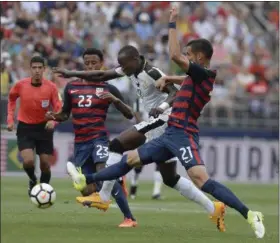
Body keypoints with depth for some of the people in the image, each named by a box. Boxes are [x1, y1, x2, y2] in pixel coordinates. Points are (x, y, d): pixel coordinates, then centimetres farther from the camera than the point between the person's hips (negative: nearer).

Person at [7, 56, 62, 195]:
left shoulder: (51, 87, -11)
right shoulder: (20, 85, -10)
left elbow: (58, 109, -8)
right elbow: (12, 99, 12)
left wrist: (53, 121, -29)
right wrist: (10, 119, 5)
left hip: (44, 128, 1)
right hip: (25, 128, -1)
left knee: (45, 165, 3)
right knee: (28, 161, -19)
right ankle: (32, 181, 14)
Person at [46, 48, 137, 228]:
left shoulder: (108, 88, 1)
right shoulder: (71, 87, 11)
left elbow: (129, 115, -1)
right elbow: (65, 114, 21)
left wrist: (115, 100, -18)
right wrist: (55, 116, -2)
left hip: (99, 137, -4)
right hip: (80, 142, 4)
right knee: (86, 191, 0)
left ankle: (129, 218, -23)